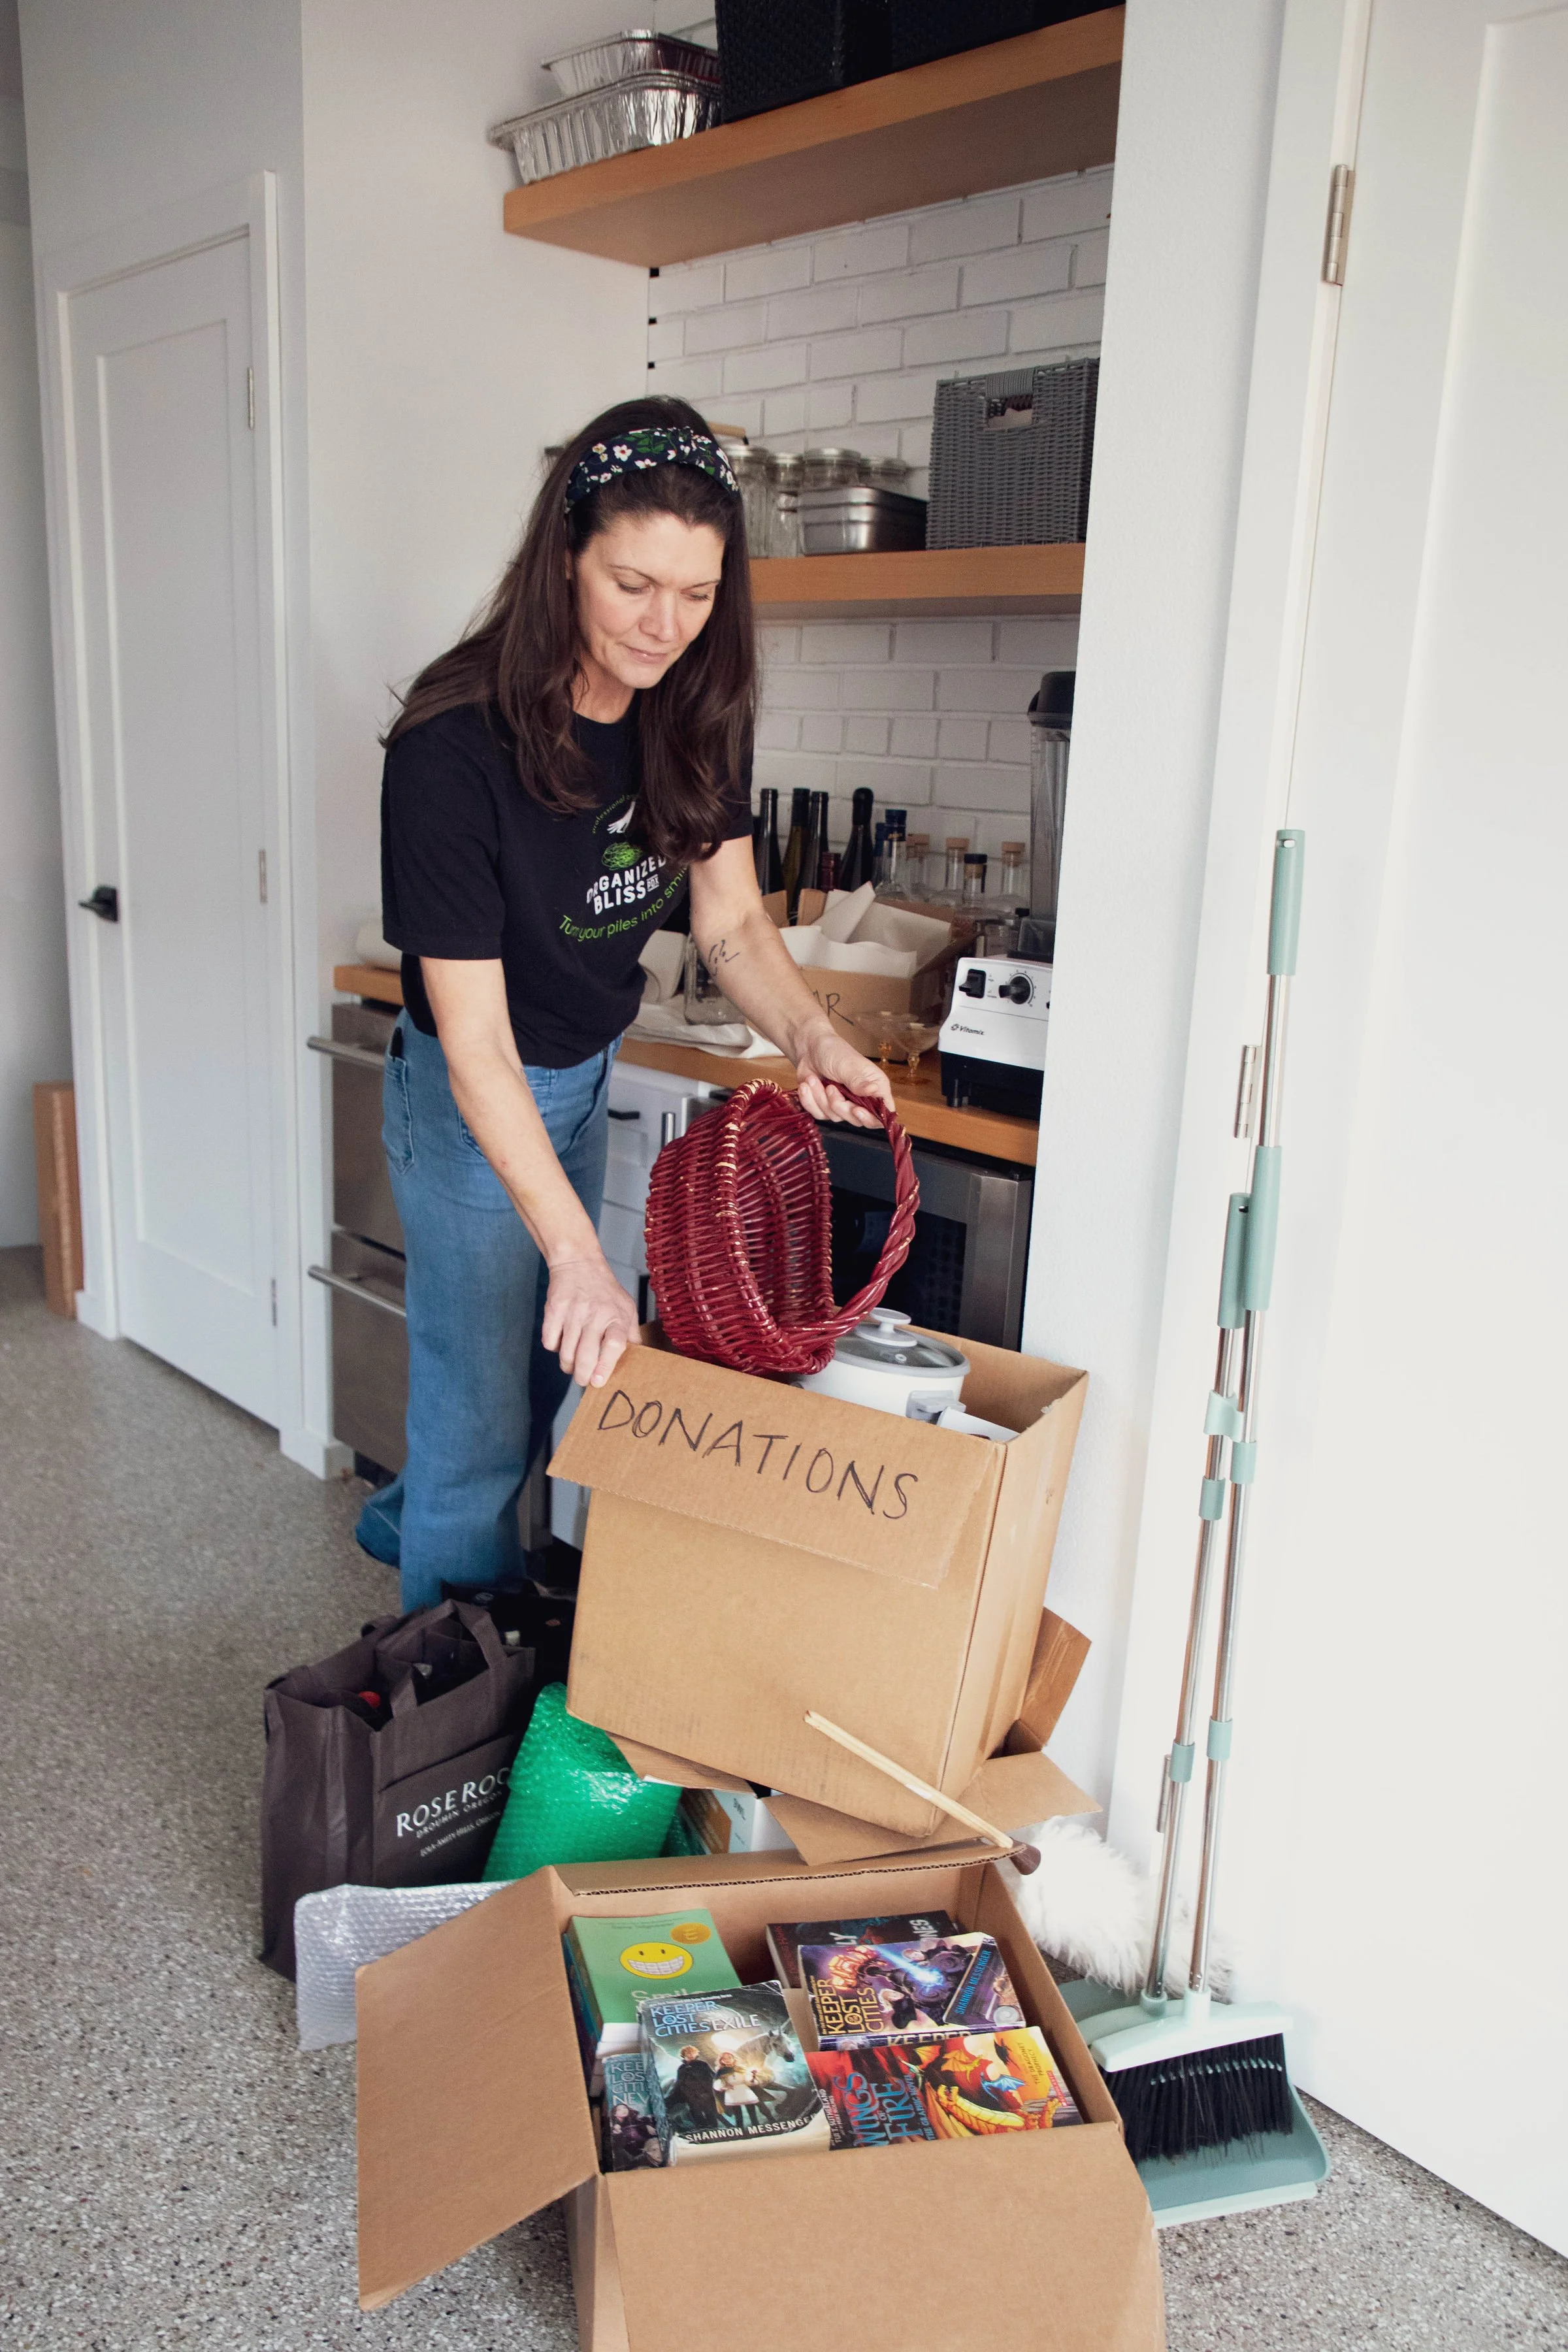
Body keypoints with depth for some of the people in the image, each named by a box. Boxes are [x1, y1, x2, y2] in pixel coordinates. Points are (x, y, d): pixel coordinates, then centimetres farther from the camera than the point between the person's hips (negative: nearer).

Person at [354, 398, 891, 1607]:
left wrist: (810, 1035, -27)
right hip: (470, 1102, -7)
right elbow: (477, 1043, -31)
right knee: (483, 1414, 6)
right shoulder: (454, 749, -31)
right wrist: (577, 1252, -37)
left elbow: (732, 921, -6)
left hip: (584, 1079, 7)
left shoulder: (695, 713, -11)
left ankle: (402, 1519, 53)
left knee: (553, 1370, 23)